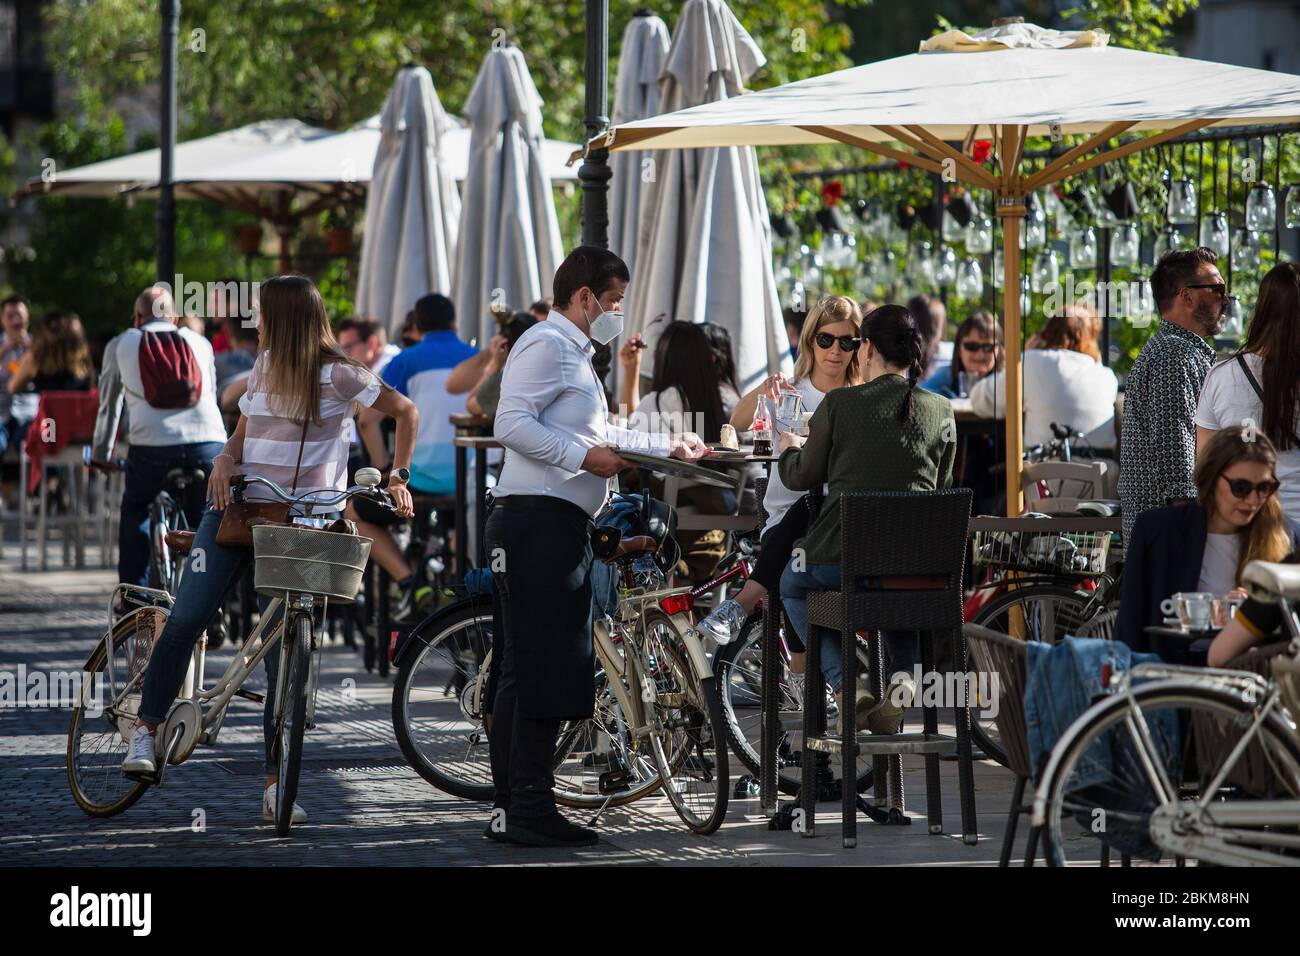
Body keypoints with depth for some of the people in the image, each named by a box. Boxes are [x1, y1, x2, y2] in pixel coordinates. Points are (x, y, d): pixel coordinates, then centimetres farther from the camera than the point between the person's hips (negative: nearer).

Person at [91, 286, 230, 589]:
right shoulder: (200, 342, 25)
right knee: (201, 519, 18)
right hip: (208, 442, 1)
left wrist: (101, 454, 45)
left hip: (151, 446, -1)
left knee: (135, 510, 24)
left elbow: (109, 405, 31)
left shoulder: (121, 345, 21)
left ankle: (133, 590, 17)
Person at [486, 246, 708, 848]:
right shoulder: (546, 344, -8)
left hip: (561, 526, 11)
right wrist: (583, 456, -21)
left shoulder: (576, 353, 27)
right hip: (537, 520, -11)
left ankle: (514, 808, 12)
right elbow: (512, 424, -19)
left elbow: (595, 436, 35)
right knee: (537, 668, -12)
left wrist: (668, 446, 33)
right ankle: (527, 809, -13)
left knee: (548, 672, 10)